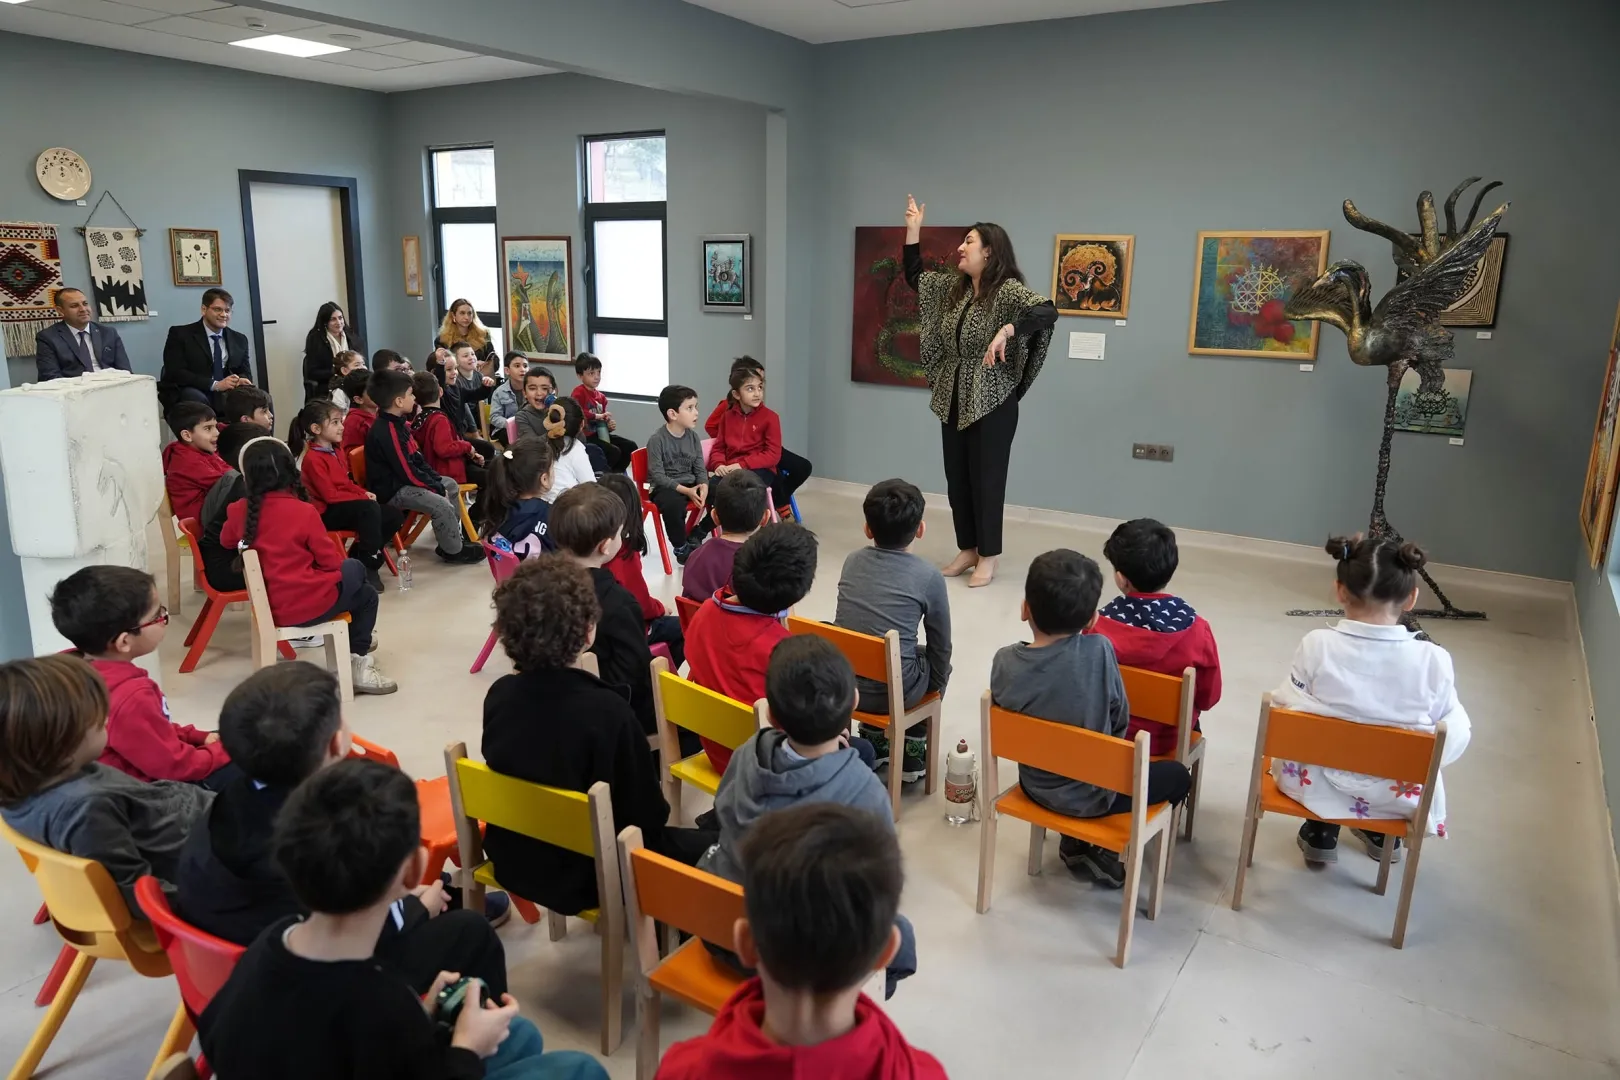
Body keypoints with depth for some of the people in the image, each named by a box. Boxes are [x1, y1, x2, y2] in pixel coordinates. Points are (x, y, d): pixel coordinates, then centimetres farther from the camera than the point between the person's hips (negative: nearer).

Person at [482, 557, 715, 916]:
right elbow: (648, 817, -19)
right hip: (584, 875, -7)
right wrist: (653, 828, 4)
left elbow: (505, 773, 6)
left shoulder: (499, 694, -12)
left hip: (513, 860, 7)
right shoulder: (607, 710, -29)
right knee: (709, 845, 9)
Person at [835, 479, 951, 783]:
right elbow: (941, 647, 3)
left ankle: (873, 741, 38)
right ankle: (913, 752, 28)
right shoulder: (928, 576, -7)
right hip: (894, 690, -4)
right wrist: (936, 687, 21)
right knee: (938, 661, 27)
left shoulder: (852, 561, 3)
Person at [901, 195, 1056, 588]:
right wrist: (913, 230, 13)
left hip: (991, 402, -7)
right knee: (957, 478, 11)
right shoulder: (953, 287, 8)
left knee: (986, 479, 1)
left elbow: (1048, 312, -30)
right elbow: (914, 277, 21)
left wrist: (1006, 330, -43)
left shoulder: (1008, 290, -15)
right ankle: (967, 549, 24)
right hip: (953, 398, 7)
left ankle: (988, 556, 13)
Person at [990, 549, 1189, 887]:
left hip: (1035, 787, 5)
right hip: (1092, 795, -4)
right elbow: (1120, 720, -12)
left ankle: (1074, 842, 28)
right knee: (1177, 774, 19)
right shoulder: (1099, 651, -26)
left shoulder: (1004, 662, -18)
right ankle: (1111, 852, 17)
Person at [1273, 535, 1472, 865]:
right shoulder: (1434, 661, -18)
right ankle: (1382, 833, 42)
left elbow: (1284, 711, -12)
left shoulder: (1317, 645, -21)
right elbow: (1455, 736, -8)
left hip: (1318, 785, -1)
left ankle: (1321, 832, 33)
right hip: (1398, 794, 1)